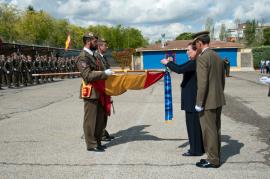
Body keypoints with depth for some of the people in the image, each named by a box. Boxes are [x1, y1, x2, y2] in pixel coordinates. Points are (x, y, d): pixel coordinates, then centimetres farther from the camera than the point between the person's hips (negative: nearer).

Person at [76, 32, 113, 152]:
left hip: (98, 92, 9)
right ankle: (91, 145, 9)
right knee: (90, 119, 0)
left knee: (100, 118, 15)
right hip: (90, 92, -9)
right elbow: (88, 75, -22)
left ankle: (97, 141, 26)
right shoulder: (83, 57, -14)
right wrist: (104, 73, -20)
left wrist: (107, 72, 13)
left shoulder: (92, 55, 16)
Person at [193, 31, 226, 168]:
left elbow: (202, 83, -22)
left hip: (208, 101, -9)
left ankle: (213, 160, 8)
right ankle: (215, 157, 24)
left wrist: (199, 104, -17)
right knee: (215, 130, 15)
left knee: (209, 131, 0)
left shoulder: (202, 58, -17)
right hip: (218, 100, 9)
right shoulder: (218, 57, 12)